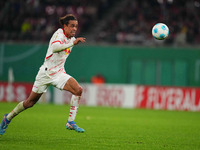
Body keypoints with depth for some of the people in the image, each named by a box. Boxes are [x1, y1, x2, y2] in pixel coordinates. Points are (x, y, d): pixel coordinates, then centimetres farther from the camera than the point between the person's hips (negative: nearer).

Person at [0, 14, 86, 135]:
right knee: (30, 102, 5)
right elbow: (55, 48, -38)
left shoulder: (72, 38, 8)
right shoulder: (59, 33, -16)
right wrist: (73, 43, -44)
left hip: (59, 73, 6)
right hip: (46, 73, -6)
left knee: (78, 90, -19)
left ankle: (71, 123, -15)